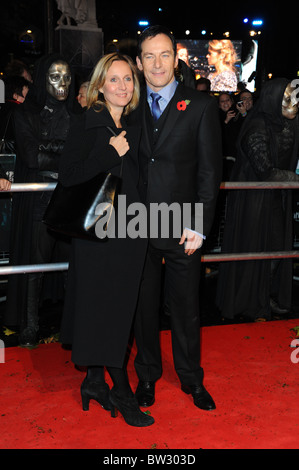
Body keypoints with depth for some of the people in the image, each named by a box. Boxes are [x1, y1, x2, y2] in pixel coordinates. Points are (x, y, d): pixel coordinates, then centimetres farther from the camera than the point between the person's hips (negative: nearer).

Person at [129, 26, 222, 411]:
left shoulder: (201, 106, 0)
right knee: (143, 305, 14)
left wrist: (199, 226, -9)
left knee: (185, 307, 9)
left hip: (182, 226, -2)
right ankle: (147, 375, 33)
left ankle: (191, 379, 30)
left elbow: (210, 170, -3)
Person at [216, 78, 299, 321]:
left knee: (278, 246, 13)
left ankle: (271, 297, 30)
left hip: (277, 198, 7)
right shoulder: (258, 129, -20)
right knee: (253, 249, 3)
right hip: (254, 198, -7)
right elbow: (265, 171, -23)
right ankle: (249, 304, 20)